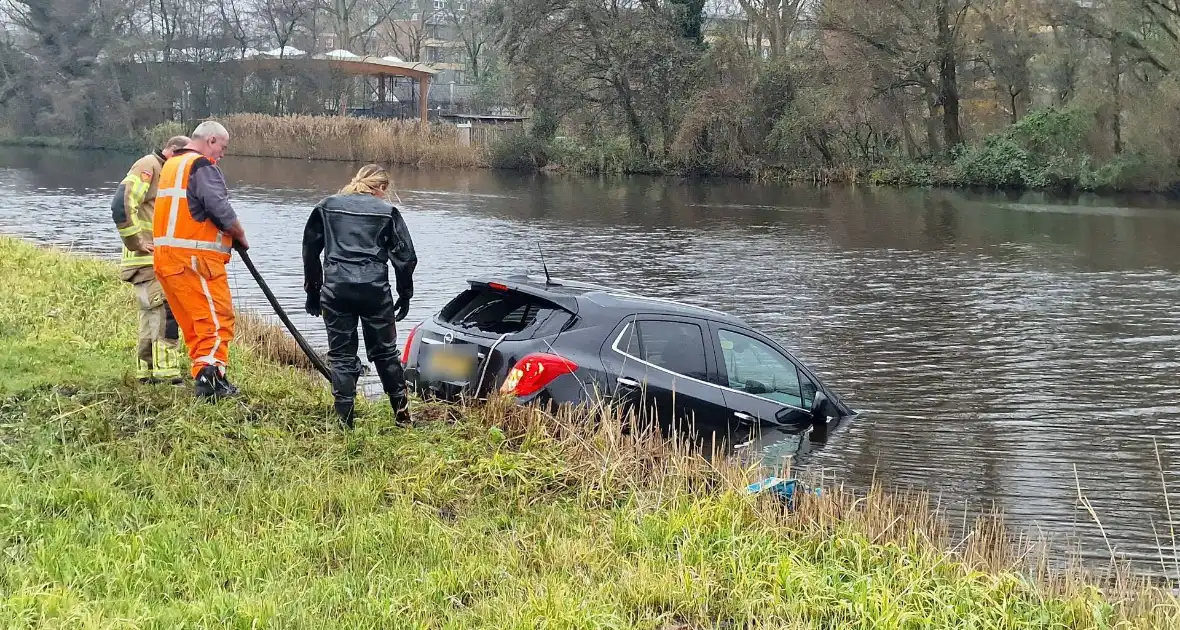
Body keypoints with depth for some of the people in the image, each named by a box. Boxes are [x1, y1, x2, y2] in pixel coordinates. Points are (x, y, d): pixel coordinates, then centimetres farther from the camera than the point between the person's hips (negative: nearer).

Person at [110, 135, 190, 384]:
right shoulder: (148, 166, -9)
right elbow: (121, 204, -22)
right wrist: (136, 242, -19)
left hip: (162, 260, 10)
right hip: (148, 260, -10)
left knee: (152, 316, 13)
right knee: (165, 312, -15)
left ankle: (147, 372, 19)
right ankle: (166, 373, -17)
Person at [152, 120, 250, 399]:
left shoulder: (171, 165, 22)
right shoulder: (202, 166, -7)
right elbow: (221, 209, -17)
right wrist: (240, 236, -1)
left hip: (166, 256, 9)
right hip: (195, 258, -9)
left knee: (194, 323, 12)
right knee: (217, 318, -9)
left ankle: (203, 376, 12)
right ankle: (209, 375, -20)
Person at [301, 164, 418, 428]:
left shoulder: (327, 207, 11)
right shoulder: (387, 211, 6)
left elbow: (310, 250, 13)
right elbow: (406, 256, 4)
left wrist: (312, 290, 20)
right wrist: (405, 294, 13)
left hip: (335, 289, 1)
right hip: (375, 290, 0)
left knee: (341, 355, 6)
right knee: (385, 352, 13)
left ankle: (345, 420, 3)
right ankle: (402, 414, 18)